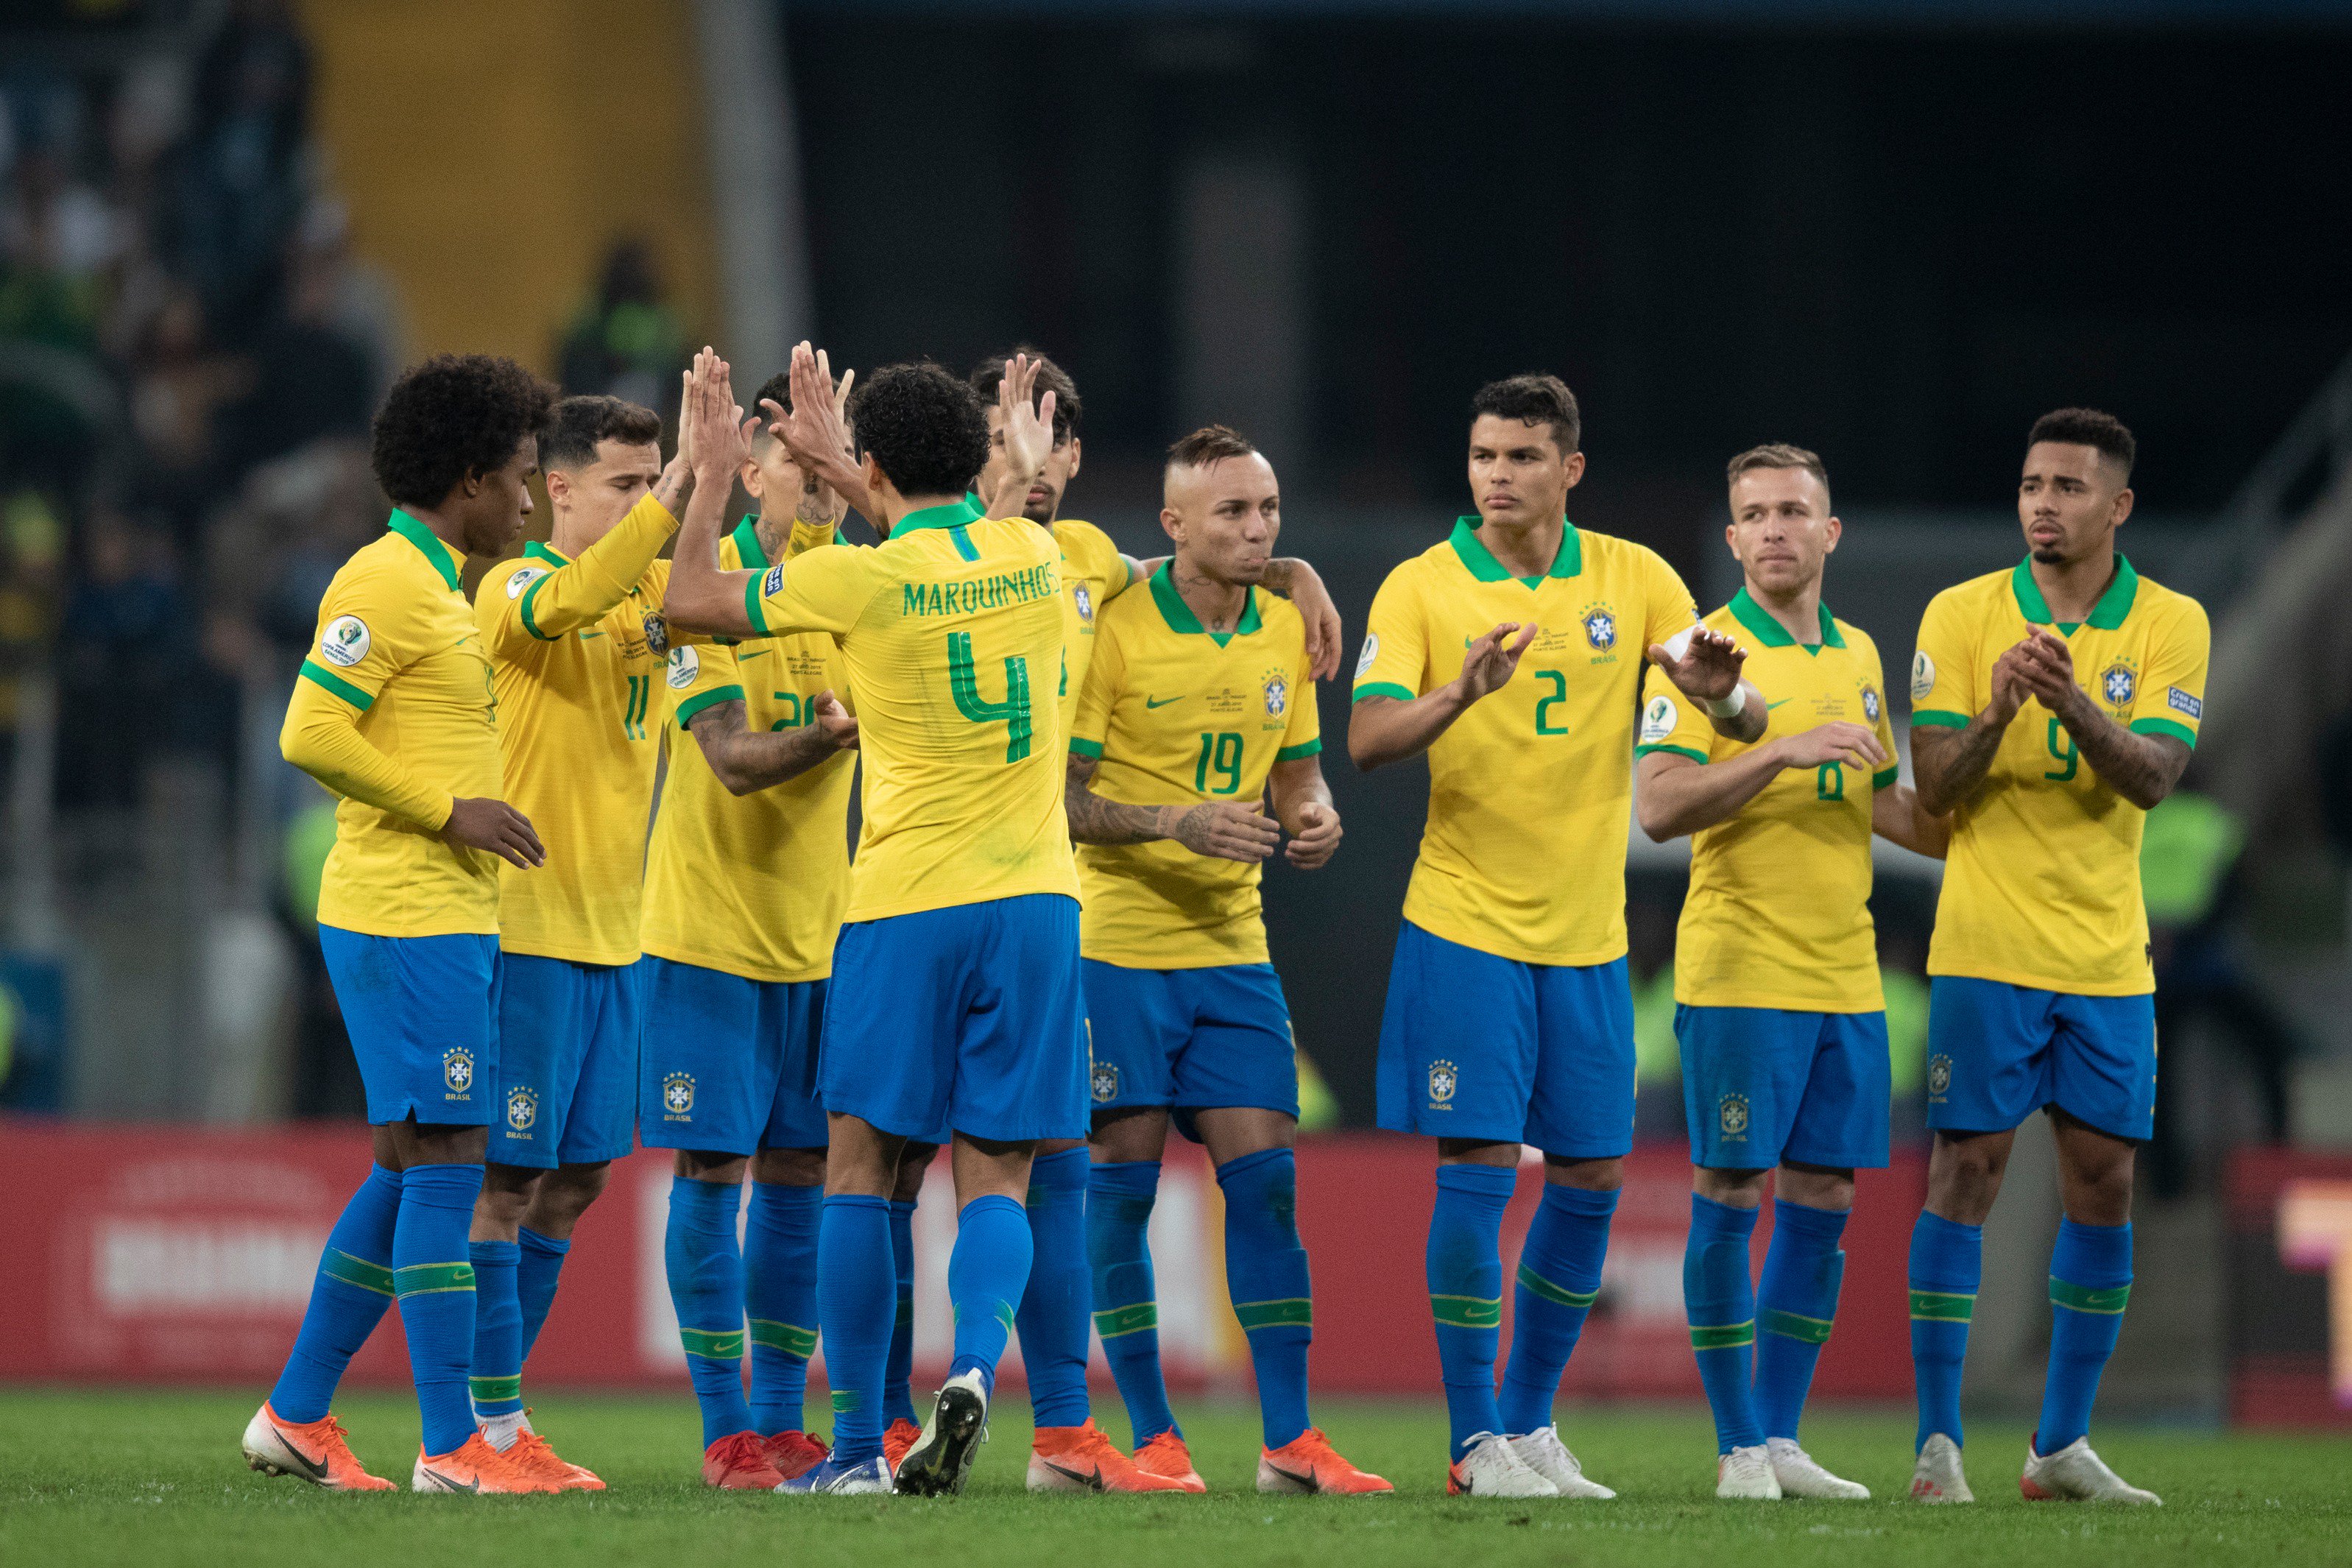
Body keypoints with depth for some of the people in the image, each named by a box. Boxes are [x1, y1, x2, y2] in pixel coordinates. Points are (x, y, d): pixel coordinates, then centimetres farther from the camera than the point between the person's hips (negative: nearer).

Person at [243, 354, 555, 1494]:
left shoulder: (436, 584, 18)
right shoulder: (383, 581, -12)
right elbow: (310, 734, -19)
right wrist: (450, 809, -16)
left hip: (447, 919, 10)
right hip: (408, 918, -10)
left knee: (408, 1173, 13)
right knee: (444, 1165, -10)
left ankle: (298, 1414, 18)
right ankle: (452, 1446, -10)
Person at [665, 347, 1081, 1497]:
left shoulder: (864, 579, -7)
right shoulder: (1035, 559, 6)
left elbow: (693, 600, 4)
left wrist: (712, 476, 15)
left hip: (906, 903, -3)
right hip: (1032, 898, 3)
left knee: (859, 1165, 6)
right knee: (995, 1177, 4)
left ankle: (858, 1445, 2)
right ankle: (975, 1363, -23)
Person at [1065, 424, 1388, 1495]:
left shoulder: (1284, 632, 7)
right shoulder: (1114, 631, -11)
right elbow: (1058, 796, -12)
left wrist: (1314, 820, -4)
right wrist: (1179, 824, -24)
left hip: (1232, 945, 5)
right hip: (1117, 944, -5)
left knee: (1264, 1174, 0)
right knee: (1121, 1182, -2)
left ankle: (1290, 1439, 2)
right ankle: (1150, 1436, 6)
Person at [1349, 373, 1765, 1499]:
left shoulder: (1634, 579, 3)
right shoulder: (1422, 587, -4)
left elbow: (1742, 720, -1)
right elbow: (1367, 741, -15)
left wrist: (1718, 690, -25)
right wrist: (1459, 694, -34)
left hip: (1588, 933, 4)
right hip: (1466, 927, -4)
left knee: (1593, 1176, 6)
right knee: (1476, 1166, -9)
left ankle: (1531, 1421, 20)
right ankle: (1475, 1439, -3)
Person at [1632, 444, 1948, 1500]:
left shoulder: (1858, 657, 14)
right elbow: (1657, 806, -16)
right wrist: (1784, 750, -24)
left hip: (1846, 976, 6)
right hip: (1739, 970, -6)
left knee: (1822, 1201, 6)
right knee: (1730, 1196, -4)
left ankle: (1781, 1441, 13)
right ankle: (1739, 1449, 1)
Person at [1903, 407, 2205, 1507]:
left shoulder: (2171, 625, 1)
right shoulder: (1961, 615, -1)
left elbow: (2152, 778, -11)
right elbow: (1935, 788, -4)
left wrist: (2072, 703, -28)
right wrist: (1997, 713, -23)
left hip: (2109, 959, 2)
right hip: (1987, 951, -2)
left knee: (2103, 1187, 4)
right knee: (1965, 1172, -5)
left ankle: (2062, 1446, 14)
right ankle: (1937, 1445, -3)